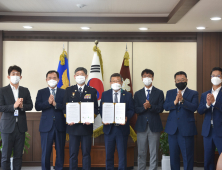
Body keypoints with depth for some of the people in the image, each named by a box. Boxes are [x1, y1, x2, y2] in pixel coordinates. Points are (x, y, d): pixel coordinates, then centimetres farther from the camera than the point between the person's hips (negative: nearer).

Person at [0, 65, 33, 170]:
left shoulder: (25, 91, 11)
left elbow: (30, 106, 7)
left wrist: (22, 106, -13)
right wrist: (14, 106, -20)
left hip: (21, 126, 3)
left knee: (18, 155, 8)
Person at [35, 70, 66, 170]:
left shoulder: (64, 92, 9)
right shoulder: (41, 92, 9)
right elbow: (37, 107, -4)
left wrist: (56, 104, -17)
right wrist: (48, 102, -18)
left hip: (60, 126, 0)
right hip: (46, 126, 0)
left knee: (60, 151, 5)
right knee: (45, 152, 3)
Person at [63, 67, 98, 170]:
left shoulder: (92, 91, 7)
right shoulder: (69, 90, 8)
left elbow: (95, 109, 4)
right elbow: (64, 107, 5)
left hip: (86, 126, 0)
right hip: (73, 126, 0)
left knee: (86, 153, 5)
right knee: (73, 153, 3)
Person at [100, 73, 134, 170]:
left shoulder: (128, 95, 4)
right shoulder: (105, 94, 6)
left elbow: (131, 110, 2)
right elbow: (101, 109, 5)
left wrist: (126, 118, -18)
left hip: (122, 128, -1)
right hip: (109, 128, 1)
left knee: (122, 154, 5)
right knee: (109, 154, 9)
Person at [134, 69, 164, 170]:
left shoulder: (159, 93, 5)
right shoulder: (138, 94, 11)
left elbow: (160, 109, -5)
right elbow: (136, 110, 1)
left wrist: (150, 106, -20)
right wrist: (143, 107, -17)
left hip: (154, 126, -1)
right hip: (141, 126, 2)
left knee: (154, 153, 2)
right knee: (141, 153, 7)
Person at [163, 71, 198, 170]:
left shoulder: (193, 94, 3)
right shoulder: (170, 93, 12)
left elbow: (194, 107, -13)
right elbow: (165, 106, -1)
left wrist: (182, 100, -26)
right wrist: (175, 102, -19)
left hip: (186, 129, -3)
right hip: (172, 129, 3)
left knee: (187, 156, 1)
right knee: (173, 155, 11)